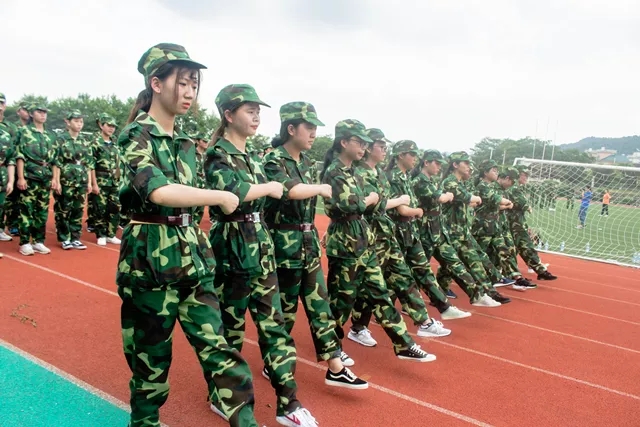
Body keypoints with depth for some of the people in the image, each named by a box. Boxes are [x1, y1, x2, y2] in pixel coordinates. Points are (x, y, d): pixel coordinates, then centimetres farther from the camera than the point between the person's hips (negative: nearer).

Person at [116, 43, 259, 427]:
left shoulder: (186, 142, 11)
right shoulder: (136, 135, -11)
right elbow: (158, 191, -29)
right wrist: (222, 197, -22)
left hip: (192, 254, 6)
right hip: (150, 258, -6)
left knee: (216, 344, 6)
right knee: (151, 355, 11)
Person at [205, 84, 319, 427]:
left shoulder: (250, 156, 13)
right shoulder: (218, 154, -11)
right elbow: (227, 191, -31)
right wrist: (267, 187, -17)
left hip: (261, 246, 8)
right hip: (233, 248, -8)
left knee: (273, 324, 8)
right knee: (230, 327, 7)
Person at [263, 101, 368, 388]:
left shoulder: (307, 162, 12)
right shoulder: (273, 160, -13)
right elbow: (288, 190, -32)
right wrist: (320, 188, -20)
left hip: (308, 242, 7)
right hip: (284, 244, -7)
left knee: (319, 303, 9)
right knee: (284, 308, 5)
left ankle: (335, 368, 15)